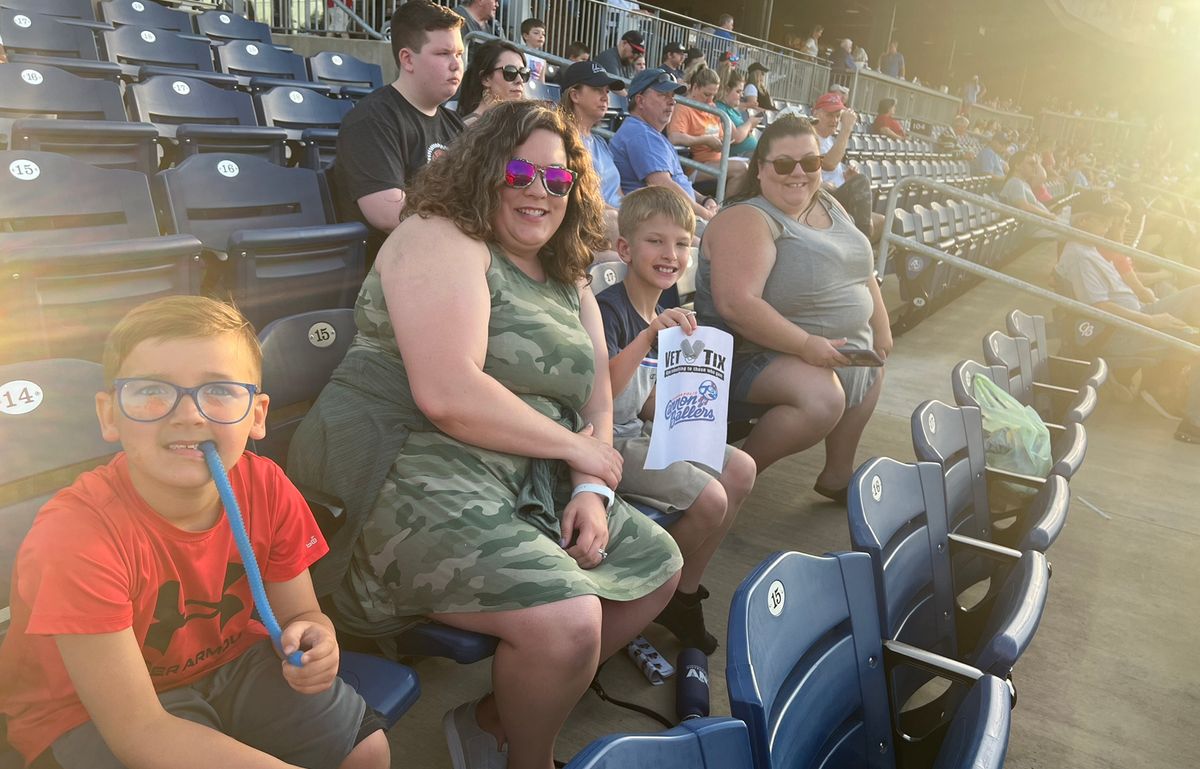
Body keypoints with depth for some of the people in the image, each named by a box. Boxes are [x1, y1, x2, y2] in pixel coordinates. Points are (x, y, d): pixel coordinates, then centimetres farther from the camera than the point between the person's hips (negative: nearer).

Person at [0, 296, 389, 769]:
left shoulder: (265, 488, -17)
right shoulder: (78, 536, -32)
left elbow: (300, 612, -4)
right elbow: (138, 729, -30)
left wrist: (312, 640, -29)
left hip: (228, 658, 5)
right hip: (91, 706, -4)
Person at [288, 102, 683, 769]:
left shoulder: (569, 280, 17)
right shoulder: (441, 239, -9)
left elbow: (597, 391, 12)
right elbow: (447, 395, -23)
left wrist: (591, 490, -7)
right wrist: (577, 447, -13)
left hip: (529, 483, 10)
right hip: (411, 478, -9)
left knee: (658, 566, 11)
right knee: (567, 620, -27)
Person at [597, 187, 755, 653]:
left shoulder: (666, 318, 10)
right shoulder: (608, 309, -17)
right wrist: (648, 337, -40)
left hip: (640, 434, 9)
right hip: (606, 443, -9)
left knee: (740, 470, 4)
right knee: (709, 498, -18)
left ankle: (686, 592, 16)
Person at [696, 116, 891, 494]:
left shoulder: (828, 205, 7)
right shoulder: (747, 220, -21)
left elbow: (860, 268, 18)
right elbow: (736, 305, -32)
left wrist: (880, 328, 13)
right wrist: (807, 345, -31)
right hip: (760, 353, -10)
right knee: (823, 397, -32)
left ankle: (837, 474, 36)